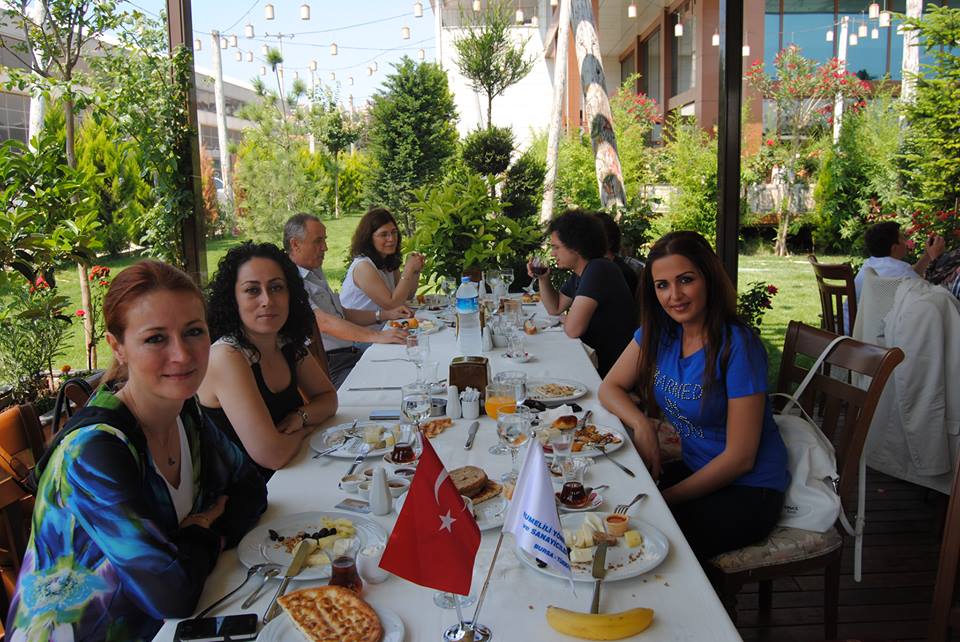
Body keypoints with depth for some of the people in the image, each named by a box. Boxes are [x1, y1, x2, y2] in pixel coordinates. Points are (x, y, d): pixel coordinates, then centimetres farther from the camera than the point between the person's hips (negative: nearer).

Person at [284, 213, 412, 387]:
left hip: (351, 353, 9)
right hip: (329, 365, -9)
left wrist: (384, 314, 13)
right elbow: (323, 322, -23)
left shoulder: (315, 273, 22)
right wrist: (376, 336, -31)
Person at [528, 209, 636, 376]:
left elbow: (572, 329, -27)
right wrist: (543, 278, 5)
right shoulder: (579, 274, 7)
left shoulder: (598, 270, -22)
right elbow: (555, 308, 21)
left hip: (611, 367, -8)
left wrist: (567, 319, -3)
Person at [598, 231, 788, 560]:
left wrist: (668, 497, -17)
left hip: (748, 491, -6)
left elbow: (740, 457, -20)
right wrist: (642, 425, -15)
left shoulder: (738, 345, -21)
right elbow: (611, 387, 5)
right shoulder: (658, 331, -2)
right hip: (695, 468, 6)